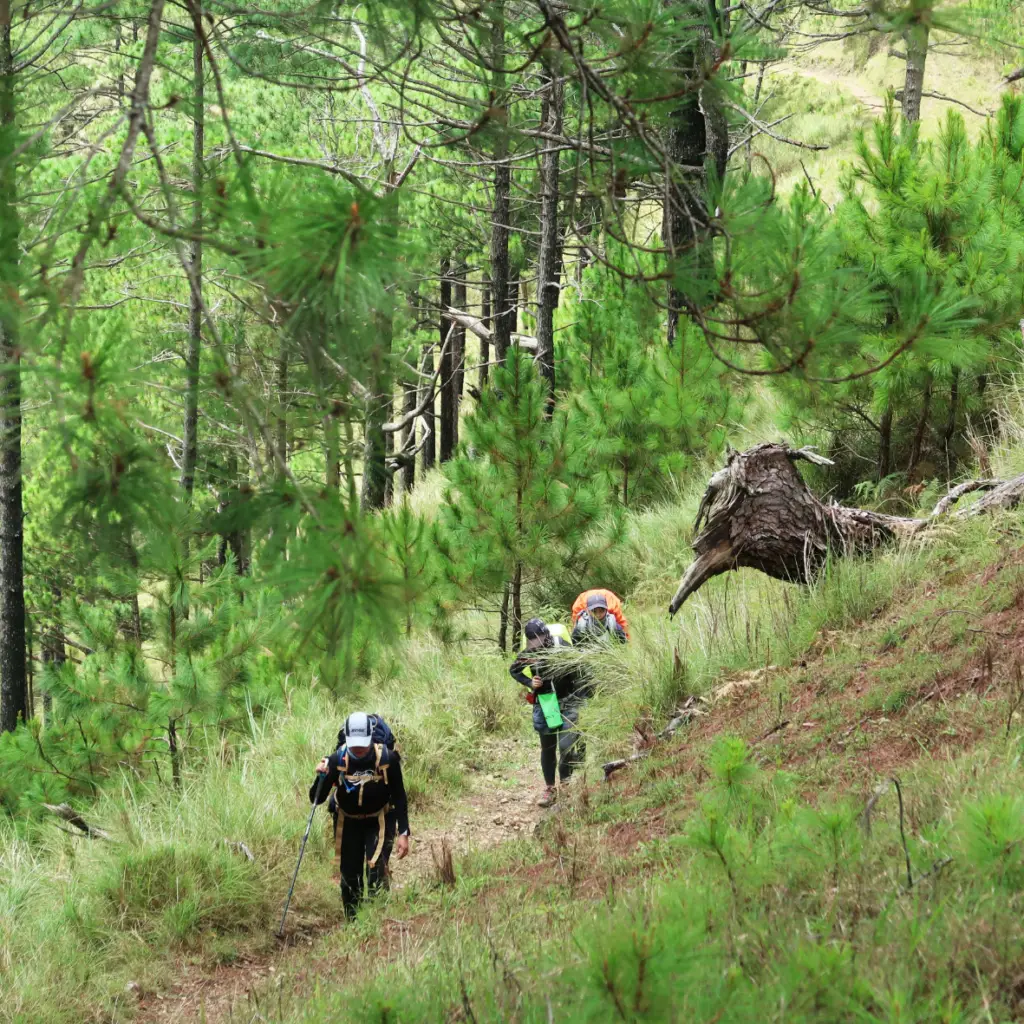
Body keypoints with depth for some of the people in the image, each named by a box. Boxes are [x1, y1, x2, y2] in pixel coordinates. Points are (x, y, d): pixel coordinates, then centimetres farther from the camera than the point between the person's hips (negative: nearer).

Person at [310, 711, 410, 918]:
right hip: (348, 822, 2)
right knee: (349, 877, 7)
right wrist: (321, 777, -34)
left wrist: (404, 833, -13)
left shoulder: (387, 759, -22)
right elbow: (316, 799, -14)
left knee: (376, 870, -18)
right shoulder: (337, 760, -21)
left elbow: (400, 798, -10)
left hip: (379, 822, -2)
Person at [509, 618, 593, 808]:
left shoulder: (562, 649, -18)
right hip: (544, 704, 4)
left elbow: (580, 671, -13)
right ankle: (549, 789, 22)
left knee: (566, 746, -13)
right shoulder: (529, 653, -7)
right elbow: (513, 670, 10)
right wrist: (529, 682, -6)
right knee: (547, 748, 11)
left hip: (567, 702, -4)